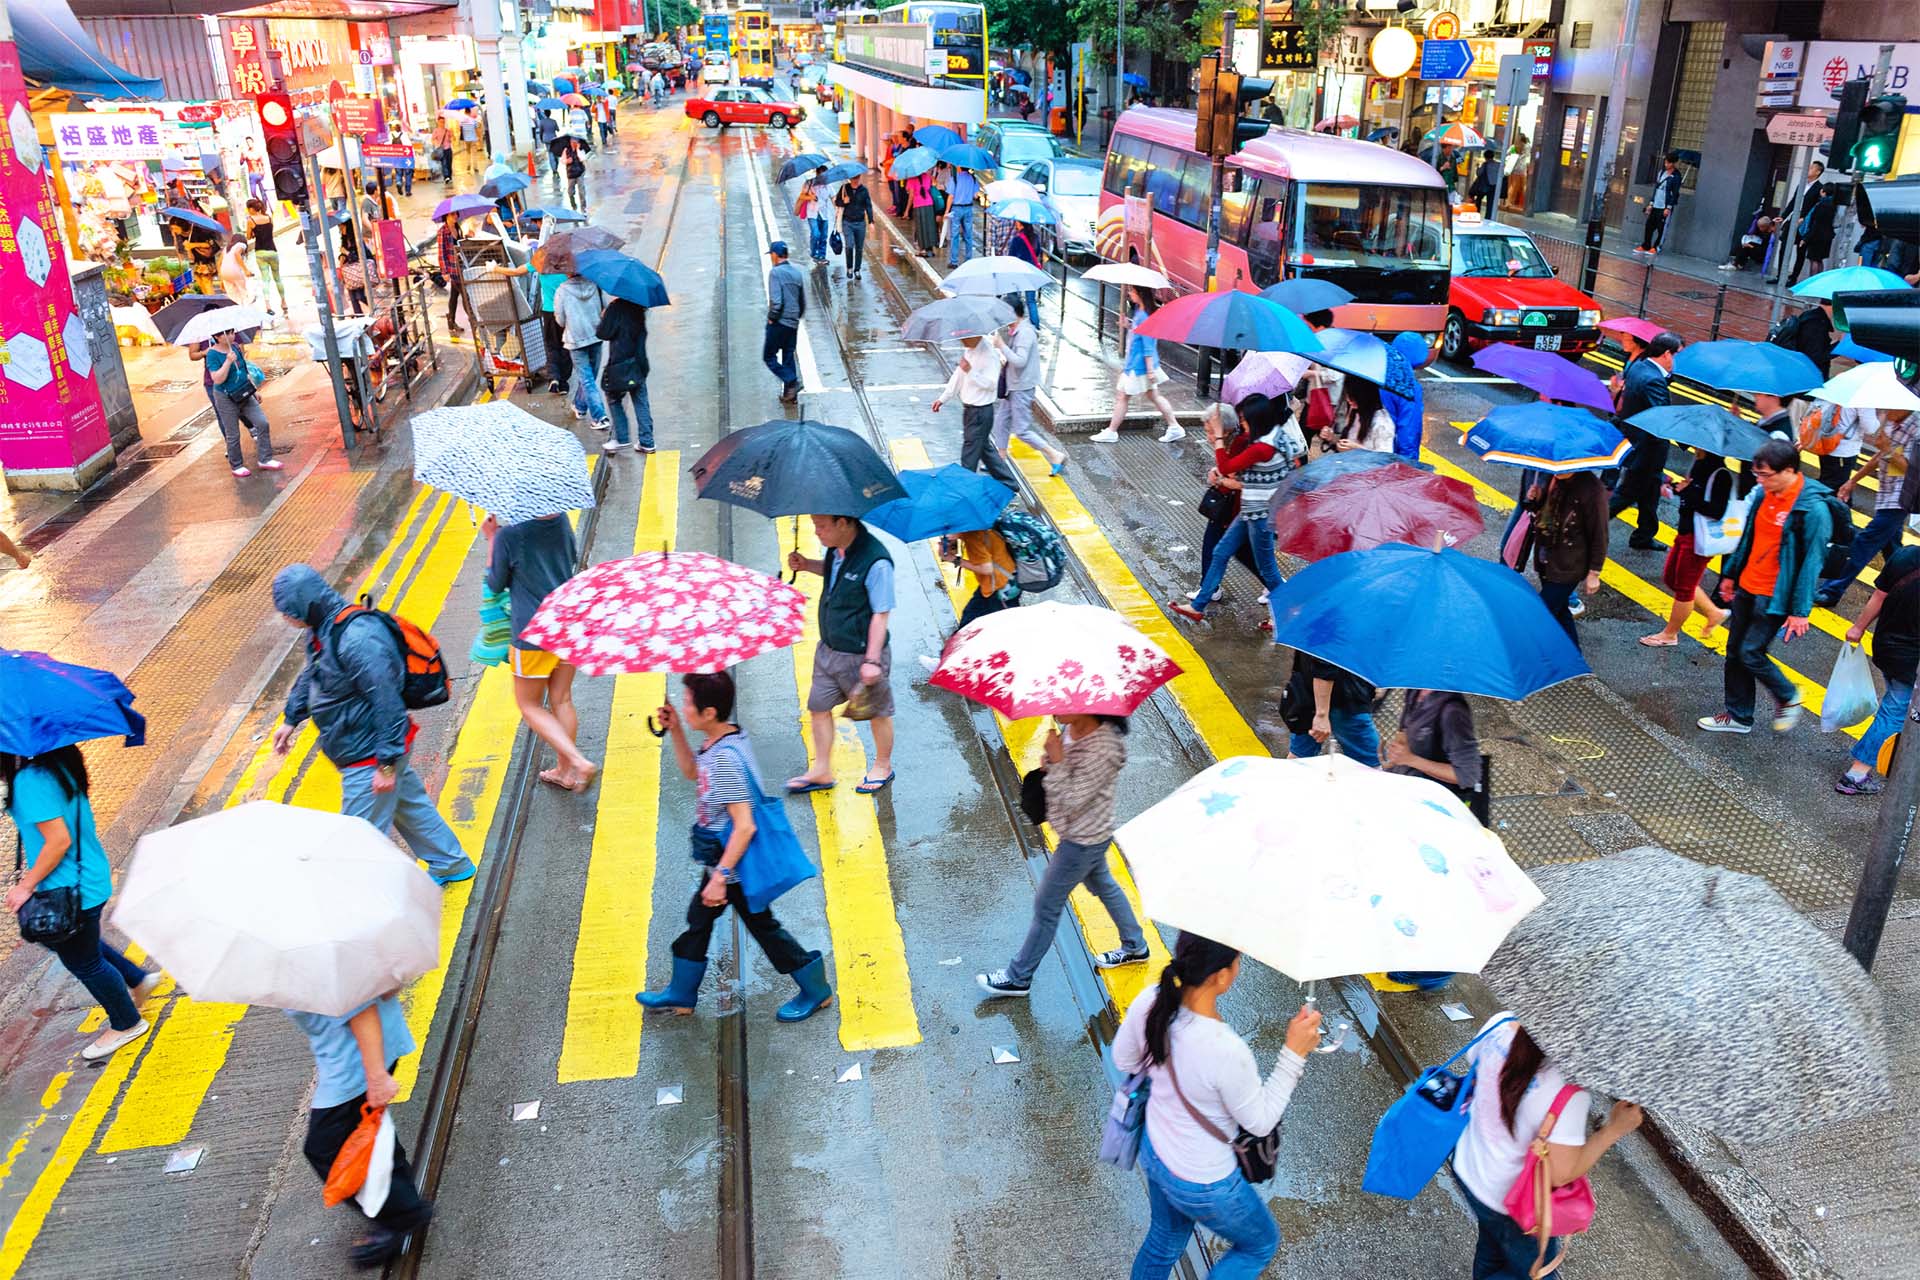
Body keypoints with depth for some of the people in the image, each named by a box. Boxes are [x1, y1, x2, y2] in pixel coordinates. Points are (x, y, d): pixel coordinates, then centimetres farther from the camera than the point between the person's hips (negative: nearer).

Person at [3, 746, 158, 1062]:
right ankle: (138, 979, 42)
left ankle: (126, 1024, 33)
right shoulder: (57, 762, -1)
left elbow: (59, 841, -29)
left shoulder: (30, 781, -28)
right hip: (89, 877, 9)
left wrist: (27, 885, -18)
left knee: (84, 963, 13)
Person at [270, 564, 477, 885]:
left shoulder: (356, 640, -32)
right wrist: (291, 719, 29)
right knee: (410, 805, 25)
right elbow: (310, 675, 22)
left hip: (370, 759, -11)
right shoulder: (322, 629, 1)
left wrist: (387, 763, -25)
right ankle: (452, 865, 42)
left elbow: (387, 702, -29)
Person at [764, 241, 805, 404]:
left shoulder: (775, 273, -14)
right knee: (788, 357, 14)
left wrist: (771, 318, -10)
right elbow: (803, 300, 14)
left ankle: (792, 382, -13)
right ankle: (789, 393, 14)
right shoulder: (797, 272, 9)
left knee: (769, 356, 3)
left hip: (778, 323, -7)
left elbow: (776, 301, -23)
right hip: (793, 323, 7)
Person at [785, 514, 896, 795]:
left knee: (878, 711, 14)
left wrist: (872, 660, -23)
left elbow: (881, 614, -23)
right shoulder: (835, 548, -3)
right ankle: (821, 771, 29)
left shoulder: (875, 562, -28)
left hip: (861, 654, -8)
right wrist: (808, 565, 1)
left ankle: (883, 767, 36)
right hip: (829, 648, 8)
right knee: (818, 706, 14)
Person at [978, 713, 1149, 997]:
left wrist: (1056, 761, -32)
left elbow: (1072, 801, -30)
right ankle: (1135, 946, 50)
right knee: (1104, 886, 28)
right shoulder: (1070, 729, -7)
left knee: (1047, 907, 5)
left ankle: (1018, 978, 21)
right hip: (1087, 833, 9)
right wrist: (1049, 761, -11)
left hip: (1082, 841, -9)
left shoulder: (1102, 749, -33)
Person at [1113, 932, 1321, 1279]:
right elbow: (1260, 1121, -21)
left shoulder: (1148, 1002, -22)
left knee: (1165, 1241, 34)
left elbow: (1124, 1060, -1)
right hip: (1202, 1185, -6)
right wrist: (1294, 1052, -22)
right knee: (1261, 1245, 27)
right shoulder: (1227, 1052, -40)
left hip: (1154, 1150, 6)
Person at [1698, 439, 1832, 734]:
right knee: (1734, 651, 13)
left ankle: (1788, 698, 24)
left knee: (1750, 653, -4)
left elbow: (1811, 562, -19)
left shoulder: (1813, 509, -21)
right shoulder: (1765, 493, 1)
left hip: (1775, 596, -8)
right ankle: (1738, 716, 27)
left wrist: (1800, 610, -18)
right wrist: (1731, 573, 21)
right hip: (1747, 587, 8)